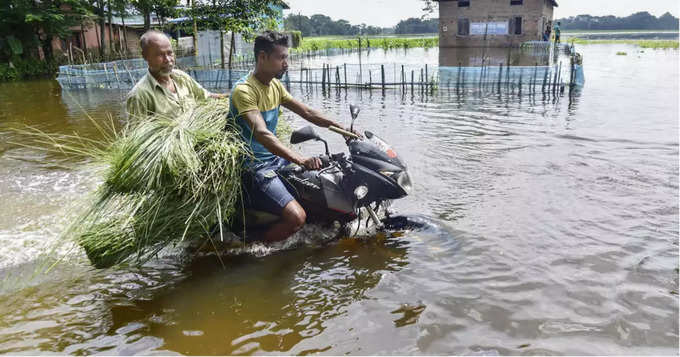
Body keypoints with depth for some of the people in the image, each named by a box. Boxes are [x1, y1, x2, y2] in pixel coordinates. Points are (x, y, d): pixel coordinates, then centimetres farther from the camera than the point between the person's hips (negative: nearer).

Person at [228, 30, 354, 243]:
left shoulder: (275, 86, 9)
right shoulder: (244, 90, -19)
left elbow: (306, 113, 15)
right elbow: (261, 133, -33)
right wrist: (300, 160, -44)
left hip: (276, 158, 9)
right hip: (253, 167, -9)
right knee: (296, 217, -26)